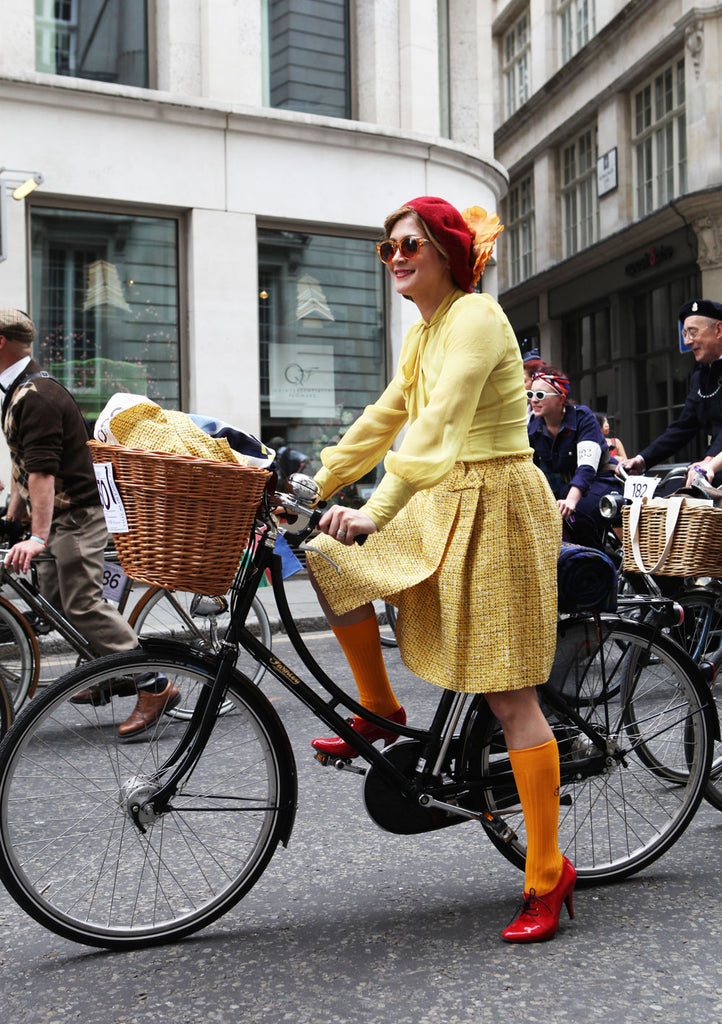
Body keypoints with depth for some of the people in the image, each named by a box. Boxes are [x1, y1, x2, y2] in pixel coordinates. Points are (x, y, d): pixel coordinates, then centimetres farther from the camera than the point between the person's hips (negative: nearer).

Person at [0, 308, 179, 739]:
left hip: (77, 513, -10)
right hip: (63, 514, 10)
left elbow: (42, 472, -26)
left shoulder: (35, 396, -18)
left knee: (83, 604, -13)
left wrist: (38, 537, -30)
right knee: (55, 599, 11)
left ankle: (155, 687, -11)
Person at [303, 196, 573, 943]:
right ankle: (381, 713, 19)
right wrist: (316, 484, 13)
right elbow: (387, 416, 18)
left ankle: (548, 871, 7)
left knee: (509, 698, -6)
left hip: (495, 505, -9)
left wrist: (377, 511, -39)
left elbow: (442, 422, -30)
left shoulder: (475, 317, -15)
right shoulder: (422, 330, 14)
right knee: (334, 566, 0)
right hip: (443, 505, 9)